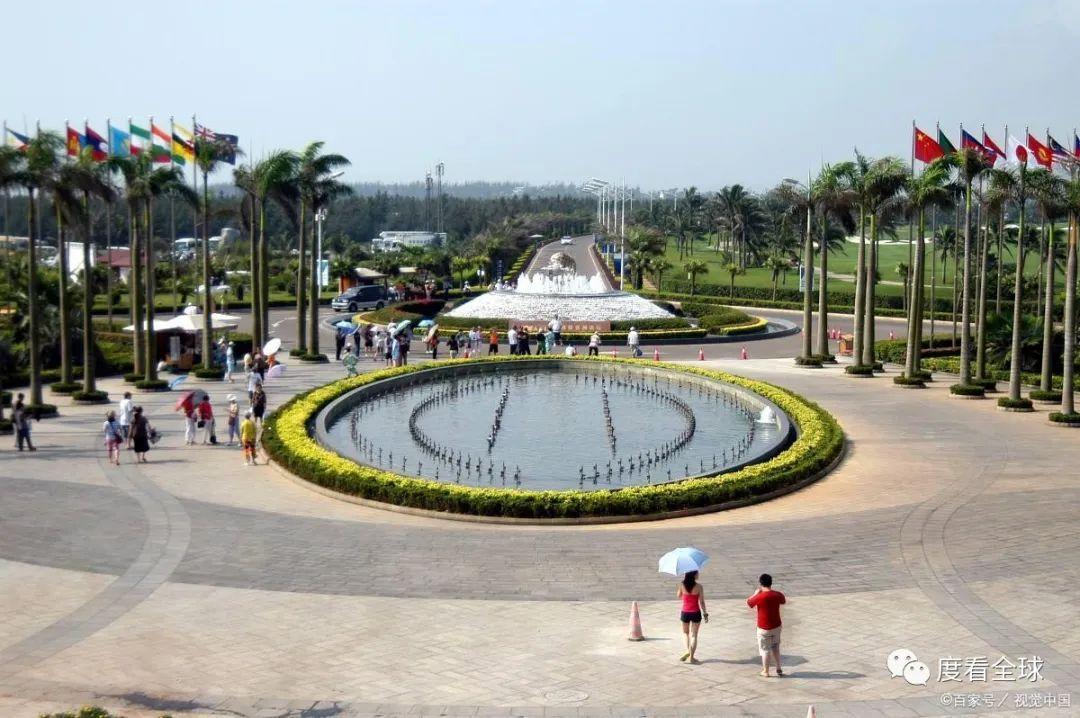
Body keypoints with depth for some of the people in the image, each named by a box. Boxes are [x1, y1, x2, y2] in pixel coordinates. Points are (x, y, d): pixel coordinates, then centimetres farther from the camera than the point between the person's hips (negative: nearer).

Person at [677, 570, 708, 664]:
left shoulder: (682, 585, -8)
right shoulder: (698, 586, -12)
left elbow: (678, 596, 10)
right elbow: (701, 602, -10)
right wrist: (705, 614, 0)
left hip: (685, 613, 2)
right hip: (696, 613, -2)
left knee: (685, 632, 22)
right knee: (694, 635, 8)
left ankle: (688, 650, 2)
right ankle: (691, 657, 6)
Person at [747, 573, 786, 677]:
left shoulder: (759, 597, -22)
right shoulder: (777, 595, -8)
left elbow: (748, 602, -3)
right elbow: (784, 601, 17)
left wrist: (756, 593, 8)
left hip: (764, 628, -4)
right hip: (776, 626, 4)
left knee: (765, 650, 9)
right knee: (775, 647, 21)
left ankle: (765, 671, 19)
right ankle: (779, 669, 23)